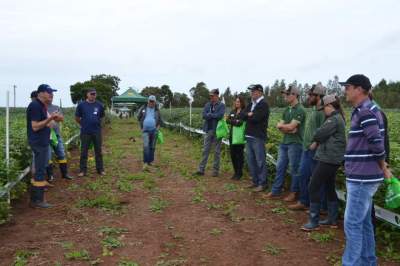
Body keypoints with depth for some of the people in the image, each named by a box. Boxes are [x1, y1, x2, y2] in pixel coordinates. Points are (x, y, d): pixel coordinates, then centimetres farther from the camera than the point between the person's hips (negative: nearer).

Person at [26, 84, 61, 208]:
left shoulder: (42, 106, 14)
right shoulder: (35, 106, -16)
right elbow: (35, 126, -21)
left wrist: (52, 119, 8)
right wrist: (49, 119, -24)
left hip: (42, 142, 10)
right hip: (38, 142, -10)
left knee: (40, 169, 15)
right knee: (40, 170, -6)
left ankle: (34, 198, 25)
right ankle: (37, 200, 2)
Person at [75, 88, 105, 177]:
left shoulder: (99, 105, 2)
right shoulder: (81, 105, -2)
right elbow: (77, 118, 8)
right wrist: (83, 124, 13)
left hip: (97, 131, 1)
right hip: (85, 132, -1)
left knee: (98, 151, 8)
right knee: (84, 152, 5)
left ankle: (100, 169, 17)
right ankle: (82, 170, 13)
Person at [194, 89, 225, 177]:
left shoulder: (221, 105, -3)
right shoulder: (207, 105, 10)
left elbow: (220, 116, -18)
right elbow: (204, 116, -3)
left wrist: (209, 115, -8)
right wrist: (214, 115, -13)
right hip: (208, 130, 4)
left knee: (217, 152, 5)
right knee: (205, 150, 5)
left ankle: (215, 170, 13)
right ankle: (201, 169, 8)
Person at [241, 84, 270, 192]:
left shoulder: (264, 104, -8)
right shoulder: (250, 104, 18)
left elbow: (256, 118, -19)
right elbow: (243, 116, 8)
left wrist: (247, 116, -2)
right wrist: (249, 114, -9)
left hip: (258, 137, -8)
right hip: (249, 136, 8)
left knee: (260, 161, -3)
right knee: (251, 160, 12)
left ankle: (262, 183, 5)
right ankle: (255, 181, 22)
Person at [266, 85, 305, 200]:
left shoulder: (300, 110, -12)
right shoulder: (287, 110, 14)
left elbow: (291, 126, -19)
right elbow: (280, 127, 10)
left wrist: (281, 125, -1)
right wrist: (288, 129, -10)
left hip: (295, 144, -8)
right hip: (284, 143, 8)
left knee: (294, 169, 3)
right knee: (280, 167, 10)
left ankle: (294, 193, 15)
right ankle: (275, 191, 17)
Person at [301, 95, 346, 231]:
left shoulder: (334, 119, -16)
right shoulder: (338, 118, 16)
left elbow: (320, 133, -18)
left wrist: (315, 141, 3)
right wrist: (317, 142, -5)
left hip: (328, 158, -11)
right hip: (333, 158, 11)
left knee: (314, 187, -7)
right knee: (330, 188, 16)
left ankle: (314, 221, -2)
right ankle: (333, 220, 25)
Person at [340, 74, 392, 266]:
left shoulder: (365, 111, -17)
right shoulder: (365, 110, 15)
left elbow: (376, 143, -24)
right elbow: (375, 143, 19)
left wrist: (383, 167, -10)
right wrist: (382, 168, 16)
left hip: (362, 178, -10)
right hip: (362, 177, 10)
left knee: (352, 223, -3)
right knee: (364, 222, 17)